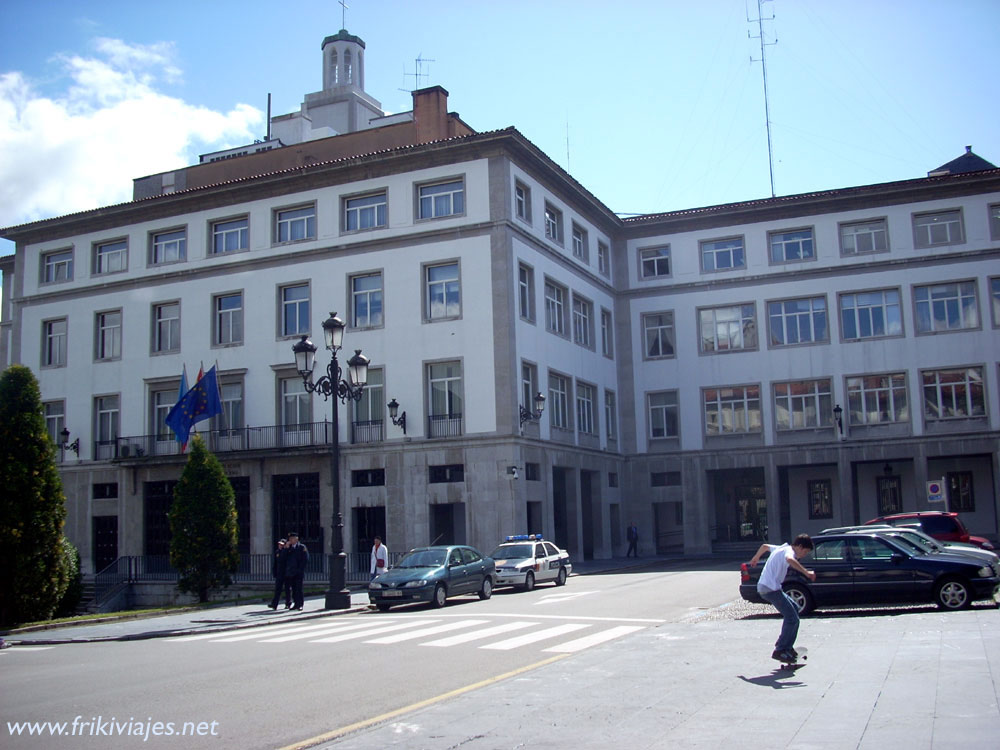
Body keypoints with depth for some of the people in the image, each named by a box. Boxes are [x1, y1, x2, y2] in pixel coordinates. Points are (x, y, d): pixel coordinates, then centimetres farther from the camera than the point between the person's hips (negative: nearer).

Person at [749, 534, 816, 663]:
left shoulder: (782, 548, 20)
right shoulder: (789, 551, -10)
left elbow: (764, 546, 38)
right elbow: (789, 560, -36)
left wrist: (755, 558, 55)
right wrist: (806, 572, -39)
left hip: (764, 587, 11)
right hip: (771, 589, -11)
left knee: (794, 608, 19)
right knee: (792, 618, -12)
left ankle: (786, 646, 19)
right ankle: (780, 651, -7)